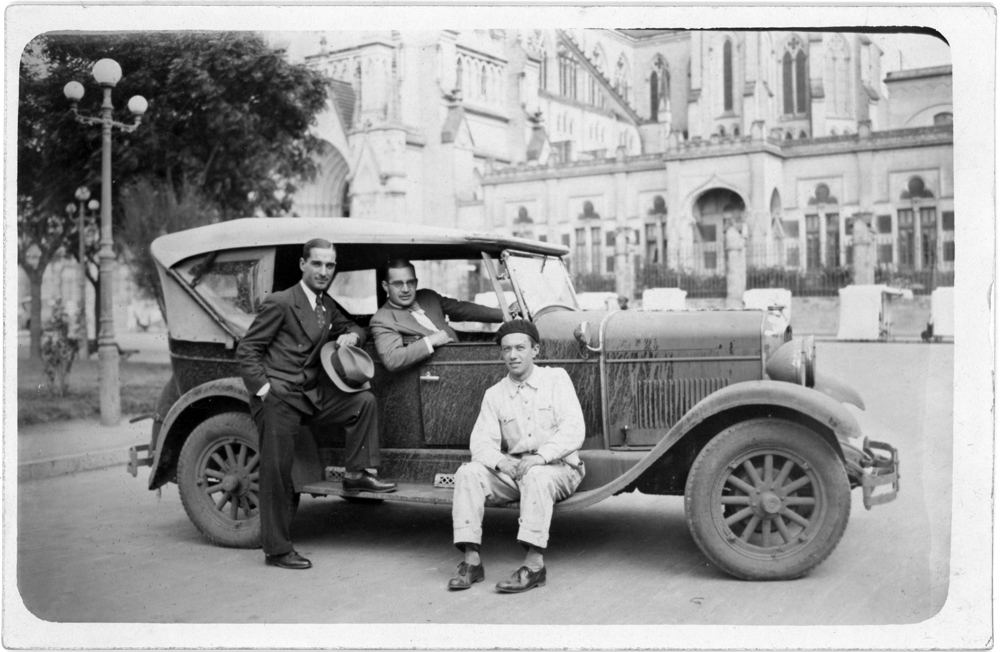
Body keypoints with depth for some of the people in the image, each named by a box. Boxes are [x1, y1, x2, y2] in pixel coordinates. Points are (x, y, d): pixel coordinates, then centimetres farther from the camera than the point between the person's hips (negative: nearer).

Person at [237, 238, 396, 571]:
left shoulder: (327, 306, 12)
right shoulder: (280, 303, -10)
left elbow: (351, 327, 30)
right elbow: (246, 350, -8)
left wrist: (350, 335, 4)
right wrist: (265, 390, -17)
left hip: (312, 394, 7)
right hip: (279, 399, -7)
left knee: (364, 400, -4)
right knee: (277, 473, -3)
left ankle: (358, 473, 5)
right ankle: (277, 550, 8)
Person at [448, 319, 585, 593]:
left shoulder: (556, 378, 1)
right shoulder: (494, 394, 10)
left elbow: (573, 432, -11)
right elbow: (481, 441, 0)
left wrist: (541, 456, -26)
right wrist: (500, 462, -22)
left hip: (557, 468, -3)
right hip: (513, 471, 4)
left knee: (536, 476, -37)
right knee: (468, 473, -20)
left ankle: (534, 565, -34)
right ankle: (472, 560, -19)